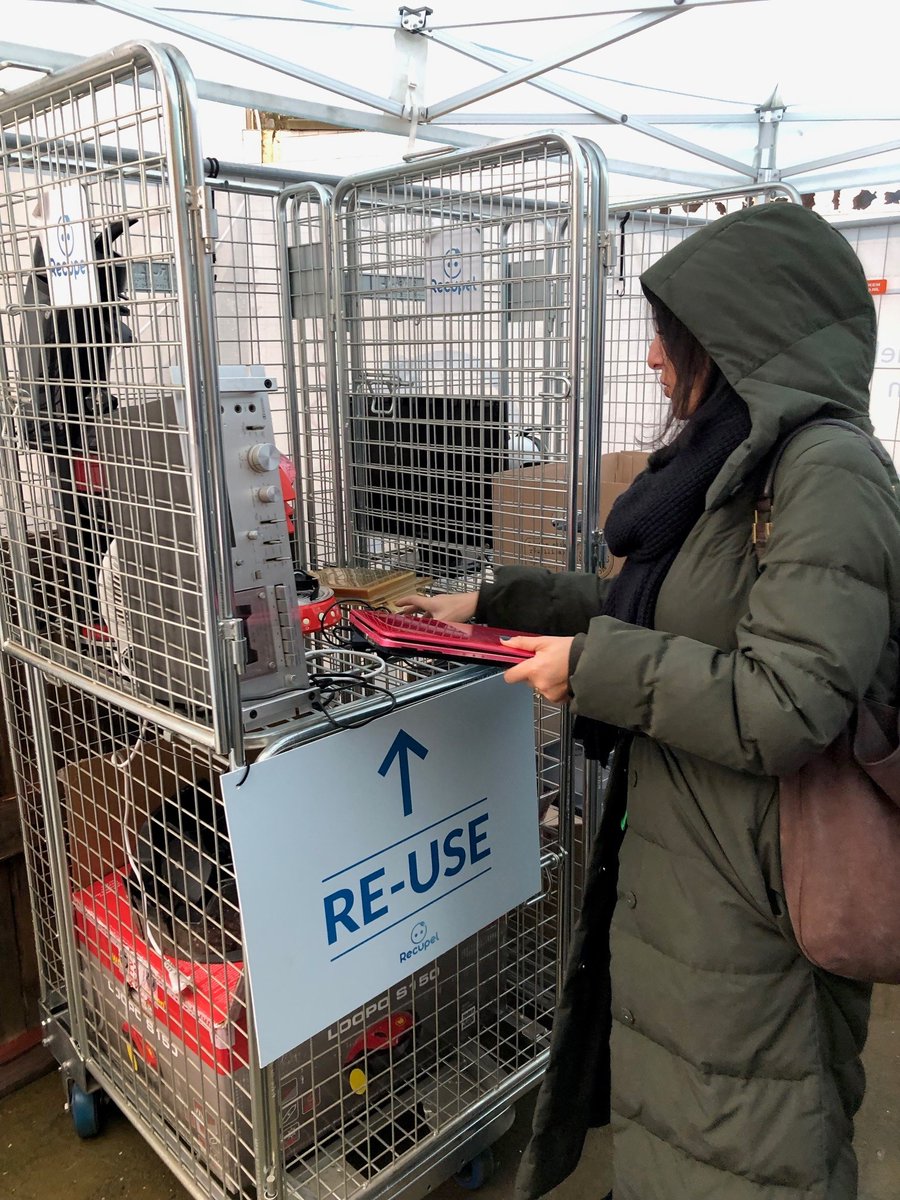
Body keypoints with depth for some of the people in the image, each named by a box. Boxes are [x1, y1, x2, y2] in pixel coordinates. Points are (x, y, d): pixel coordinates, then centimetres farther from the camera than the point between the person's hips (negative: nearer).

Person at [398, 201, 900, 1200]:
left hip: (745, 895, -8)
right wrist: (494, 603, 15)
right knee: (673, 1118, 24)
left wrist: (592, 665, -18)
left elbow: (784, 707, -27)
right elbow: (647, 610, 18)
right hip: (679, 856, 8)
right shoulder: (740, 469, 9)